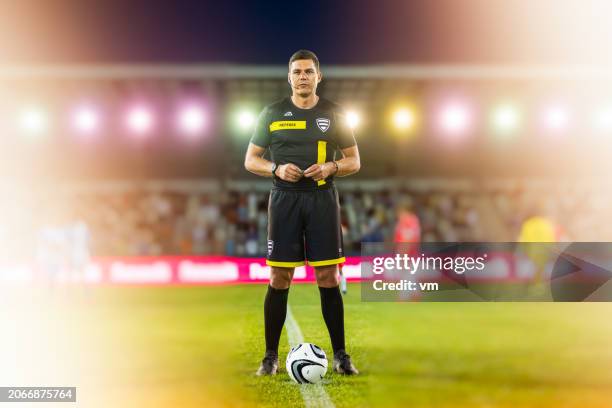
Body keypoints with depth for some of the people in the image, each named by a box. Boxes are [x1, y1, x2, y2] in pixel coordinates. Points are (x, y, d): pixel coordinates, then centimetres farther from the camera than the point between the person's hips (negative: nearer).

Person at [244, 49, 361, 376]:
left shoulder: (333, 114, 6)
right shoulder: (273, 113, 5)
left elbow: (354, 161, 9)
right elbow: (251, 159, 7)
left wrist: (331, 168, -11)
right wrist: (277, 169, -12)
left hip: (322, 199, 0)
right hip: (285, 199, 0)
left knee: (328, 279, -1)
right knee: (279, 279, -1)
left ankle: (340, 355, 8)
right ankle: (271, 355, 9)